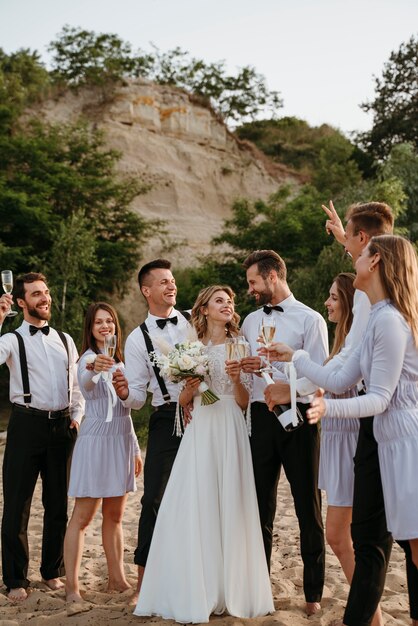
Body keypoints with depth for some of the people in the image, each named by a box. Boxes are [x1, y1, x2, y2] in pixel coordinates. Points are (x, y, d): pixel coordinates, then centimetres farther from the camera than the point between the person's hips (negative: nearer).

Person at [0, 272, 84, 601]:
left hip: (62, 426, 4)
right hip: (27, 424, -4)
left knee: (58, 504, 12)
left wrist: (77, 417, 6)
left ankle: (53, 571, 26)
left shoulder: (65, 340, 13)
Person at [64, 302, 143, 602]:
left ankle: (117, 578, 20)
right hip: (96, 440, -7)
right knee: (82, 516, -4)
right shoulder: (89, 357, -9)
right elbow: (86, 387, -33)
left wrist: (135, 447, 18)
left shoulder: (118, 359, 14)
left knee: (115, 515, 13)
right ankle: (72, 585, -1)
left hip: (121, 440, 7)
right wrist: (93, 370, -56)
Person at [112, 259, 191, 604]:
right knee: (155, 498, -6)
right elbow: (138, 397, 1)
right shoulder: (138, 339, 3)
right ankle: (144, 582, 4)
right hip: (168, 419, -1)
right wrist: (125, 393, -21)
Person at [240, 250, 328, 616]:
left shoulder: (310, 319, -4)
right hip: (261, 418, 5)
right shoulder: (251, 321, 13)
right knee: (261, 506, 11)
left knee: (308, 507, 6)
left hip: (298, 418, -5)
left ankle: (313, 592, 17)